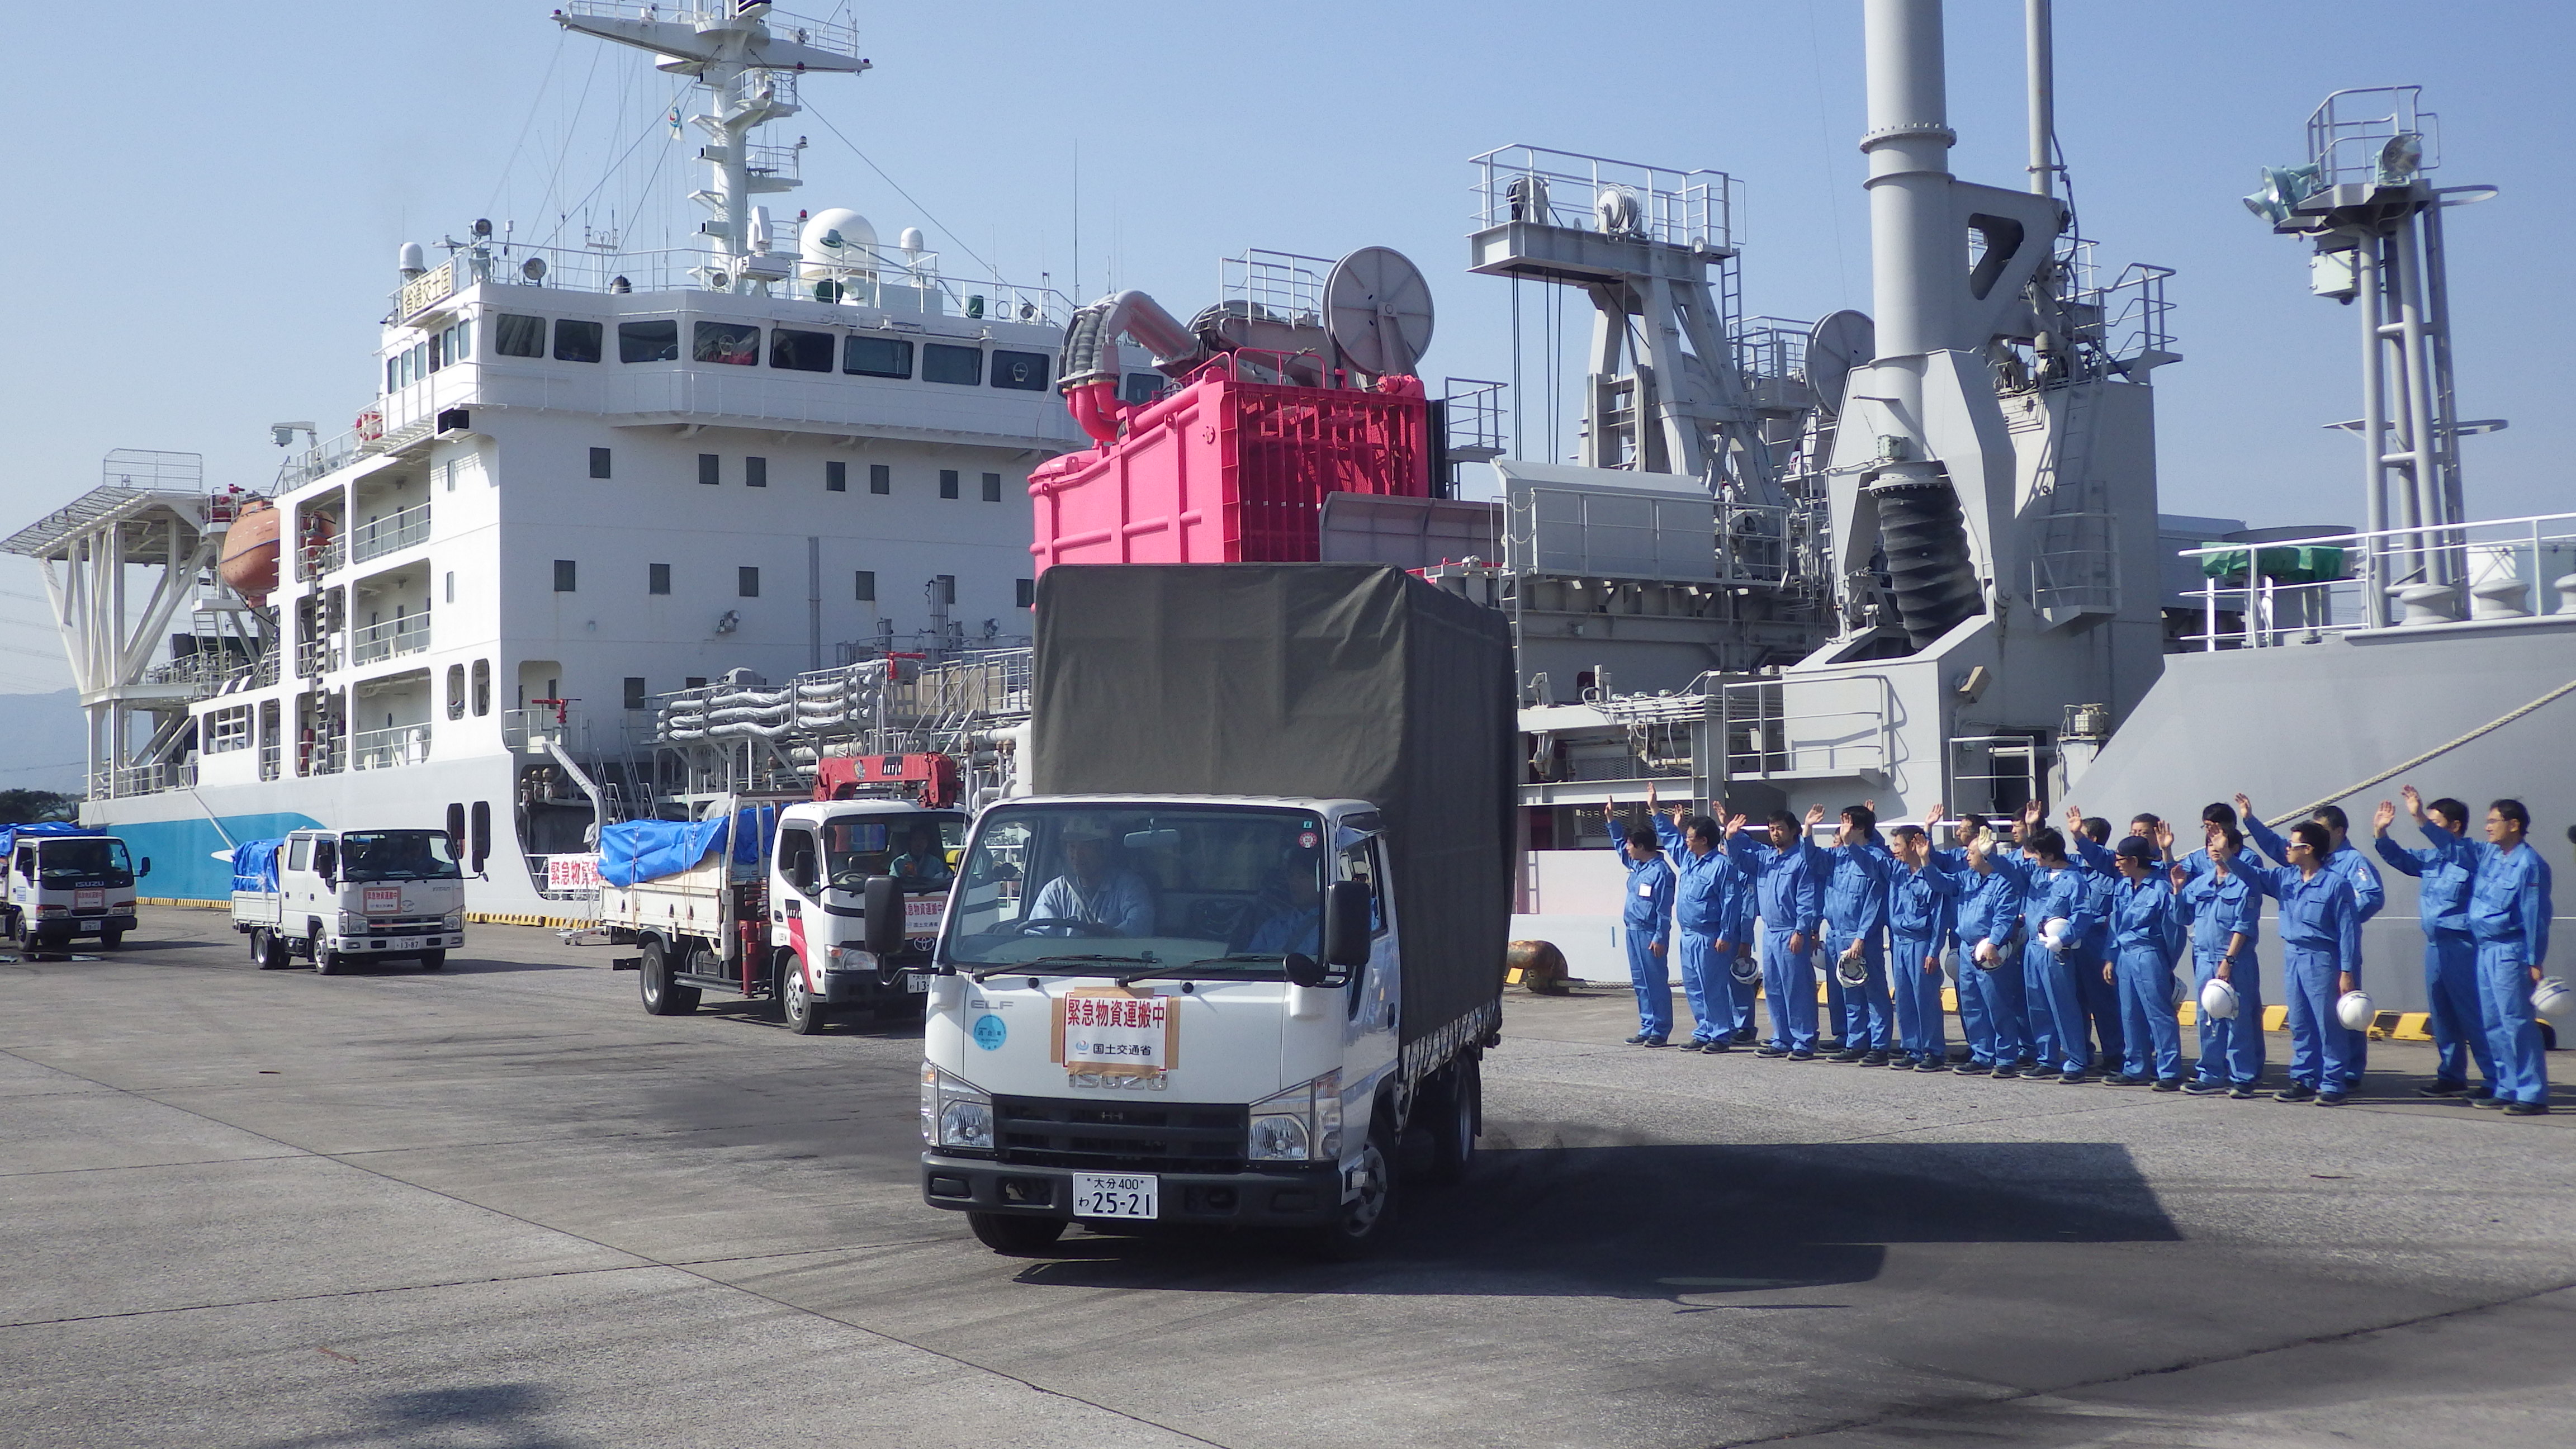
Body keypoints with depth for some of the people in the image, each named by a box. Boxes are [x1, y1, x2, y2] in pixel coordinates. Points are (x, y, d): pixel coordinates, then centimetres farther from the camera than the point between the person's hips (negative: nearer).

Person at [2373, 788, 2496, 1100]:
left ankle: (2496, 1081, -2)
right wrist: (2380, 833, -3)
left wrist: (2421, 819, -39)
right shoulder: (2431, 857, 14)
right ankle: (2451, 1077, 21)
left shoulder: (2470, 853, -9)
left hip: (2461, 944, -8)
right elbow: (2401, 858, 15)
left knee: (2474, 1015, -6)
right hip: (2435, 944, 8)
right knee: (2441, 1015, 13)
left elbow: (2453, 849, -28)